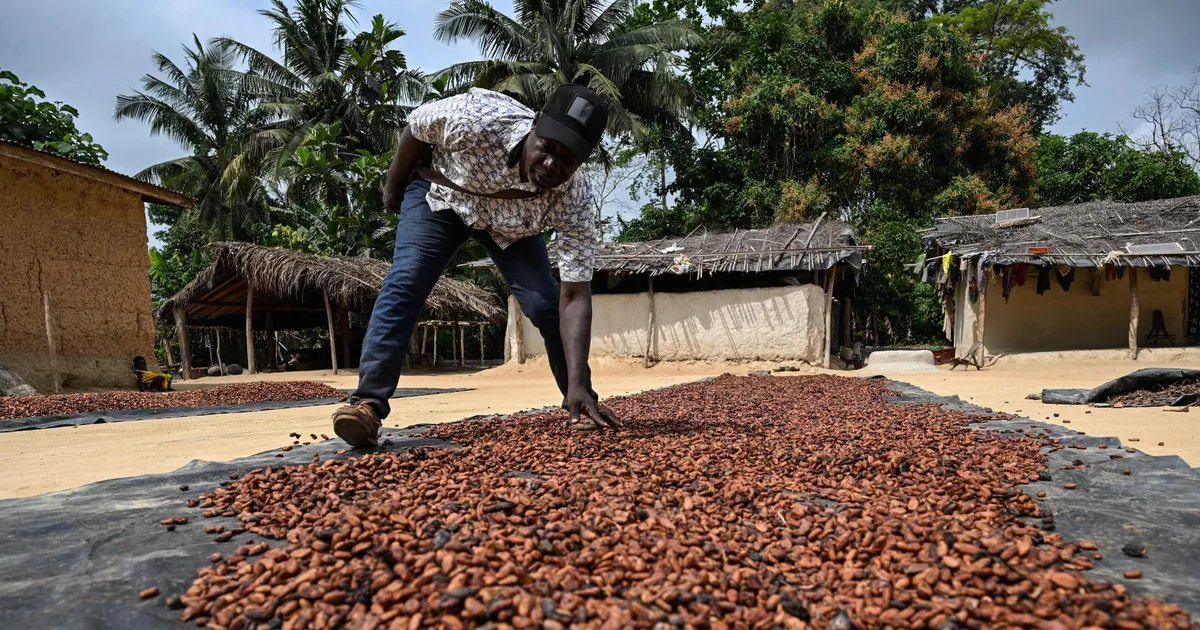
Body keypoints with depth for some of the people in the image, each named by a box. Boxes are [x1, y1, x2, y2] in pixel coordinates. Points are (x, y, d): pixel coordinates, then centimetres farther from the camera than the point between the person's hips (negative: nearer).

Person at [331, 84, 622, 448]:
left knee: (545, 304, -13)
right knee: (404, 283, -20)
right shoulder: (478, 118, -39)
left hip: (512, 224, 1)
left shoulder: (573, 201, -34)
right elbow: (416, 126, -16)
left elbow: (574, 297, -33)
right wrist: (392, 186, -2)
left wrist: (578, 386, -40)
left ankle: (582, 405, 5)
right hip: (441, 196, 0)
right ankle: (368, 403, -18)